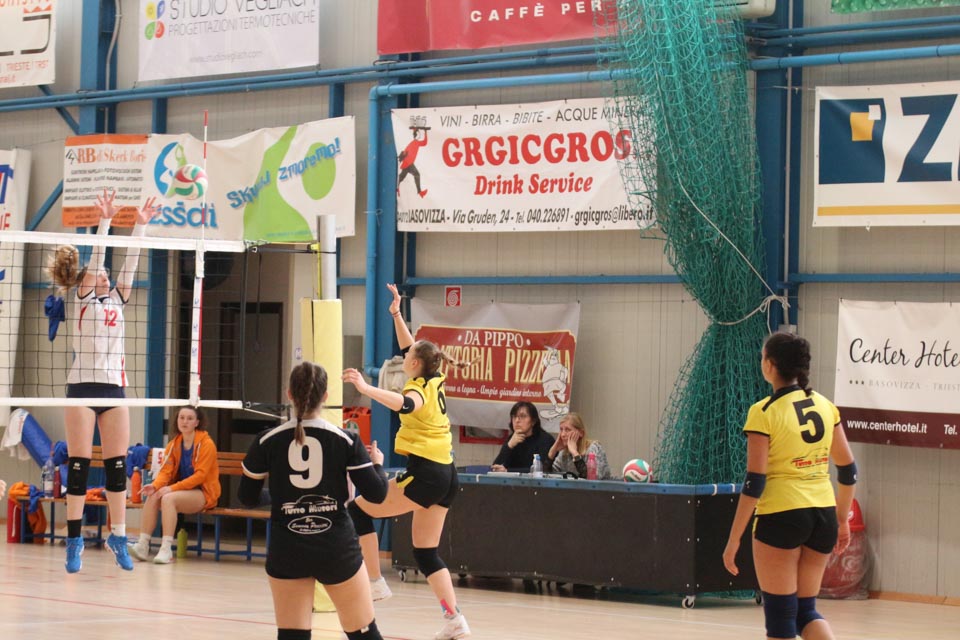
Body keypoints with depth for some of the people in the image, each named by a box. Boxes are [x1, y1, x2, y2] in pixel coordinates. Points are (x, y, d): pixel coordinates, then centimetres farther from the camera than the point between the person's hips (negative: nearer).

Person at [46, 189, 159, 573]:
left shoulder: (118, 299, 17)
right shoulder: (82, 299, 6)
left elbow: (130, 262, 11)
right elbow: (96, 256, -4)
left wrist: (141, 225, 5)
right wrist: (105, 220, -10)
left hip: (114, 387, 4)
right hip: (83, 385, -4)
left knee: (117, 465, 3)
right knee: (79, 465, -3)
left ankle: (118, 536, 9)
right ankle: (74, 541, -1)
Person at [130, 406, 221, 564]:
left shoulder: (206, 444, -9)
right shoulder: (174, 444, 10)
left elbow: (200, 475, -16)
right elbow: (166, 470, 3)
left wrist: (172, 488, -23)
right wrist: (155, 485, -20)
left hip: (203, 493, -6)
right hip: (180, 490, 6)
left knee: (168, 498, -32)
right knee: (152, 497, -23)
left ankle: (166, 549, -34)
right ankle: (143, 545, -24)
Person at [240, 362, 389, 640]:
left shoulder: (267, 441, -4)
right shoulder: (345, 440, -6)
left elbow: (248, 498, 4)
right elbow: (376, 494, -5)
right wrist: (378, 463, 15)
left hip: (287, 549, 1)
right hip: (337, 547, -1)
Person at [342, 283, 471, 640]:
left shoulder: (419, 389, -11)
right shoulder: (434, 382, 13)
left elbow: (405, 405, -37)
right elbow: (410, 350, 29)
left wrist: (366, 389, -46)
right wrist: (396, 315, 26)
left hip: (424, 474, -9)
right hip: (446, 476, 9)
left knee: (359, 509, 1)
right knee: (426, 552, 10)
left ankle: (375, 583, -2)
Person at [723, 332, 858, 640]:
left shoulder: (764, 412, -10)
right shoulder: (825, 406, 6)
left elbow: (754, 483, -13)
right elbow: (848, 469, 11)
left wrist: (733, 540, -8)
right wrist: (843, 520, 23)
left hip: (781, 516, -5)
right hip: (823, 515, 5)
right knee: (805, 610, 16)